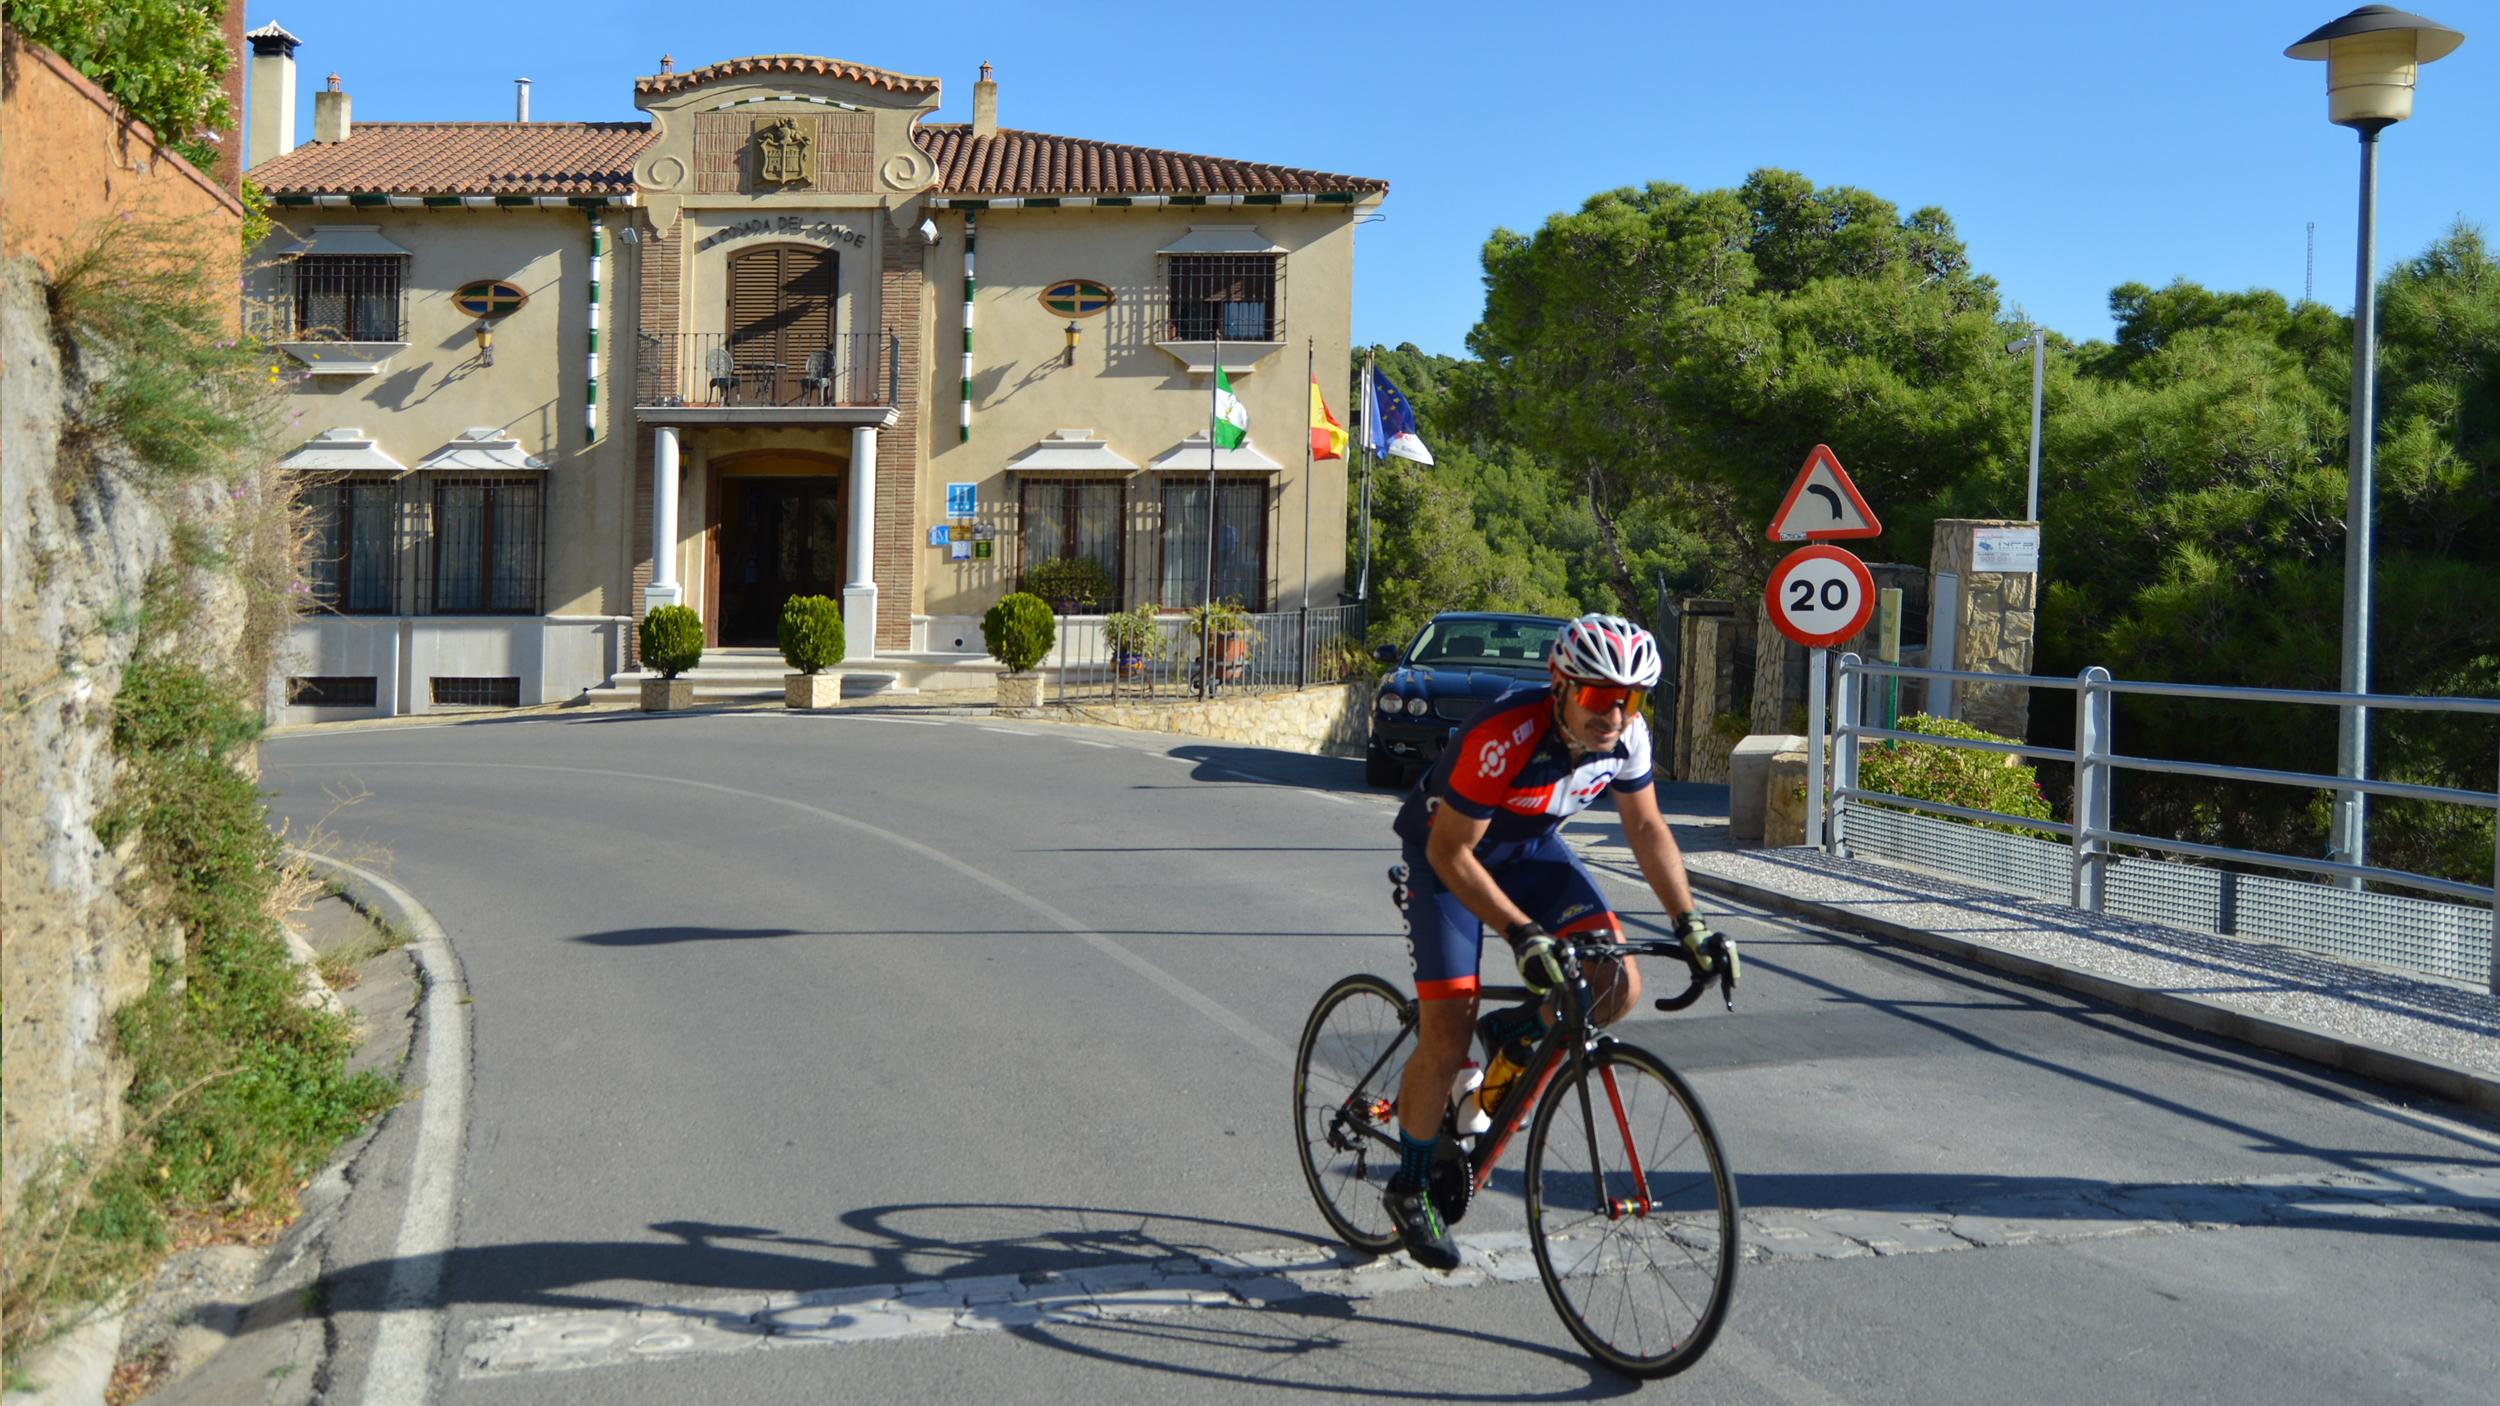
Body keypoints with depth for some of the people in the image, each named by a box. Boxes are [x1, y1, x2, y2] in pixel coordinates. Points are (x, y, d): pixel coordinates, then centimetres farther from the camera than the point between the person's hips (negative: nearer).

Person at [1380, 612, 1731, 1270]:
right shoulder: (1505, 735, -36)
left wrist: (1690, 922, -11)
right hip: (1445, 852, -5)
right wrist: (1522, 934, -37)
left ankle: (1511, 1037, 15)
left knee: (1619, 987, -16)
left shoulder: (1628, 734, -19)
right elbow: (1451, 852, -30)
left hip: (1530, 849, 5)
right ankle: (1410, 1188, 13)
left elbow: (1646, 828, -2)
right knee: (1447, 1040, -11)